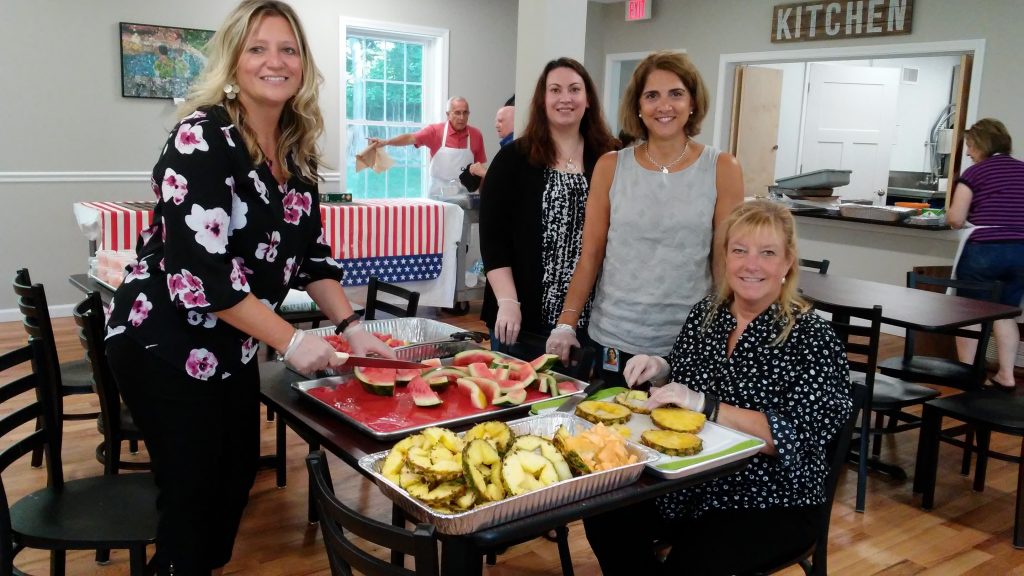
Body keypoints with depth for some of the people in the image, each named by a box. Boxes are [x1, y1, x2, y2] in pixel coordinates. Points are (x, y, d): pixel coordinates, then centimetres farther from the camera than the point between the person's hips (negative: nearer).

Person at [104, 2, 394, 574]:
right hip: (165, 342, -7)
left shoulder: (297, 151, 1)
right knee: (193, 487, 3)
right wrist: (291, 339, -24)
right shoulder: (202, 138, -22)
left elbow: (310, 253, 7)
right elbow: (199, 268, -28)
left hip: (232, 344, 8)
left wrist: (351, 325, -3)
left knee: (239, 470, 18)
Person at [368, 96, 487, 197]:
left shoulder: (476, 135, 2)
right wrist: (385, 142, -30)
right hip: (438, 197, -1)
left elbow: (480, 168, 7)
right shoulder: (435, 130, -5)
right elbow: (411, 138, -15)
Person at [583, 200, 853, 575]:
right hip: (691, 486, 5)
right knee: (604, 521, -11)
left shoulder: (811, 338, -14)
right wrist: (659, 371, -6)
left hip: (772, 504, -5)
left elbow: (794, 438, -23)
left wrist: (704, 405, -30)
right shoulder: (707, 312, 1)